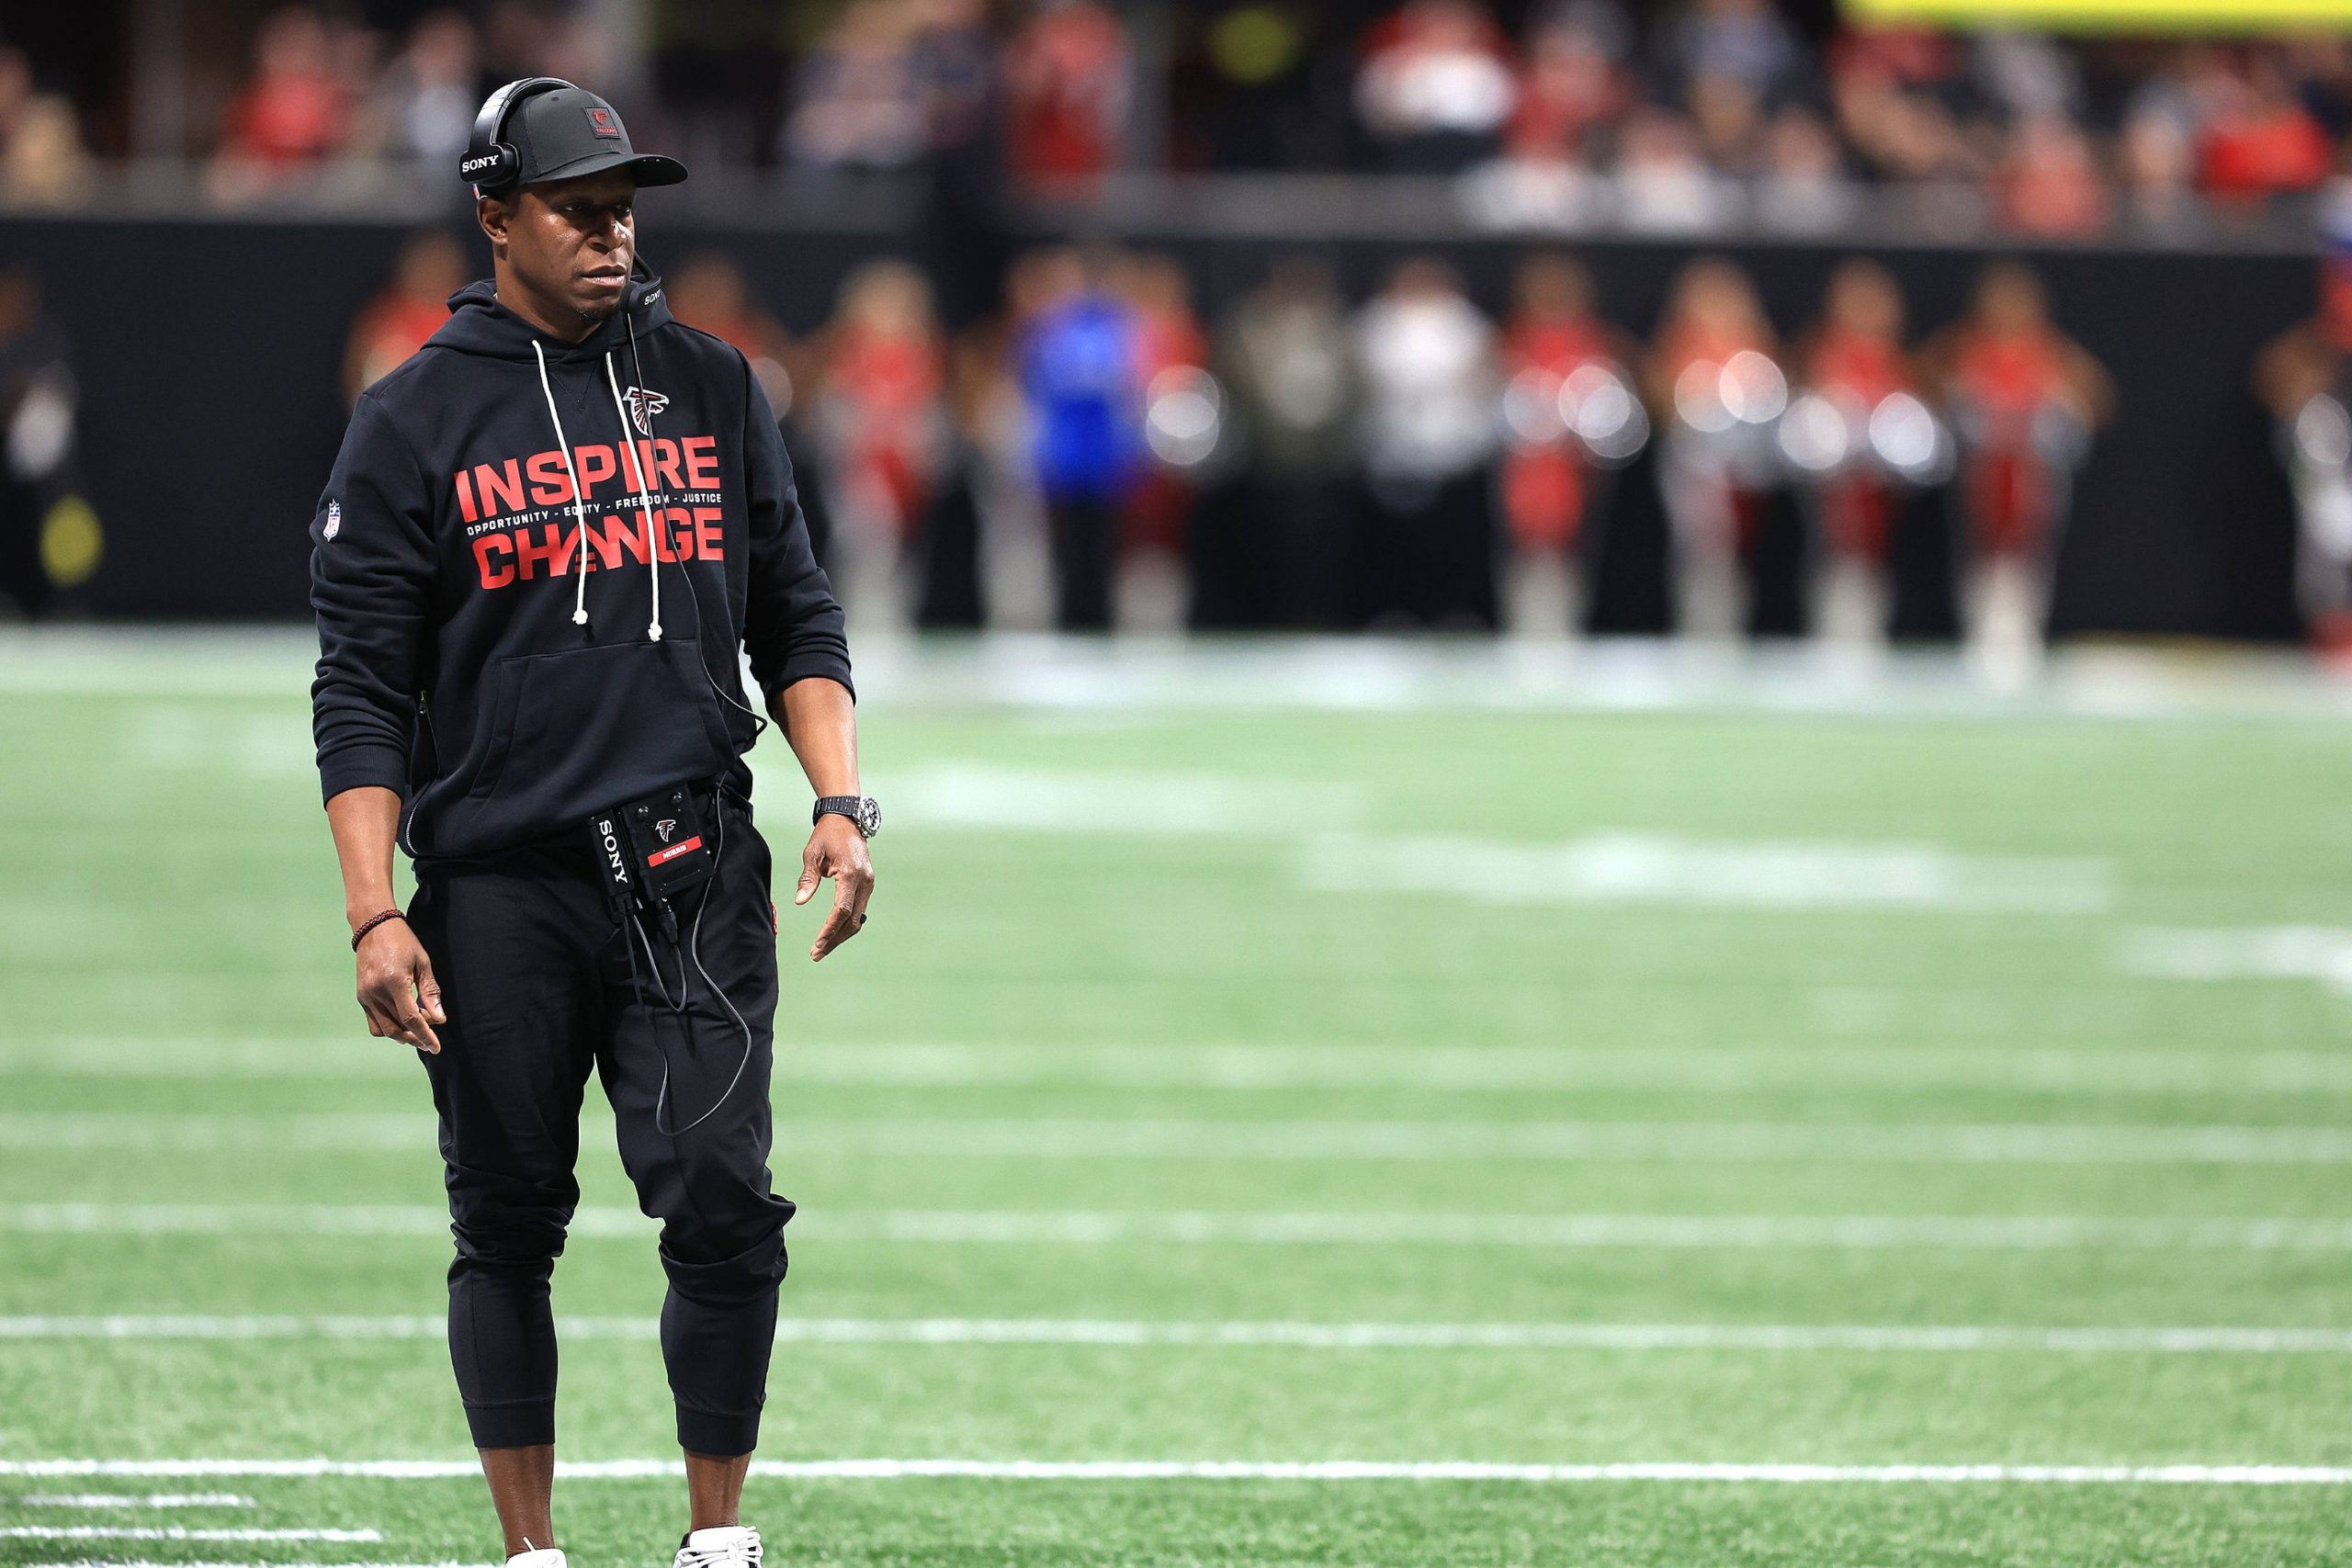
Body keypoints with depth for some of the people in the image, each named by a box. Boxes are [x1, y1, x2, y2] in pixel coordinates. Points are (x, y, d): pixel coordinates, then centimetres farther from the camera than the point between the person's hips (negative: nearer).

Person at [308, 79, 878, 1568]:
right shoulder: (415, 423, 2)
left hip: (696, 873, 1)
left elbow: (796, 620, 15)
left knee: (723, 1203, -10)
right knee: (508, 1228, 5)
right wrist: (376, 914, -8)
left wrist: (842, 803, 0)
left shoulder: (711, 386, 11)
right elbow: (363, 690, 1)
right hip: (499, 890, -1)